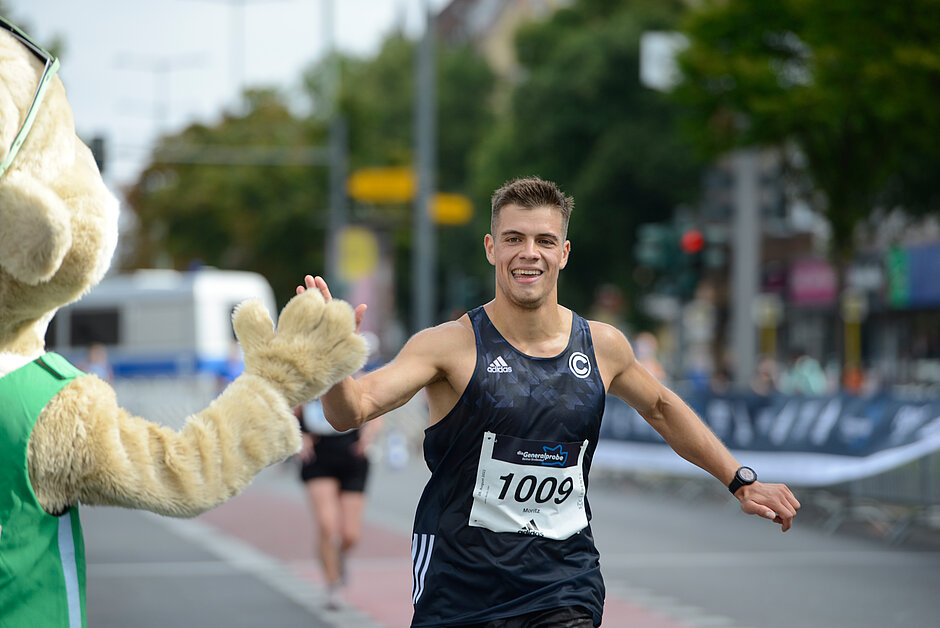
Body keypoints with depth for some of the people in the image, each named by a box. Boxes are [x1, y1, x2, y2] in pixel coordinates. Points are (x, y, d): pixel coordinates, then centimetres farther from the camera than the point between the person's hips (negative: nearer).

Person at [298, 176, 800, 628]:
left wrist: (740, 480, 25)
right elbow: (352, 410, -20)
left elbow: (660, 408, 23)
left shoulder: (603, 347, 4)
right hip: (461, 588, -2)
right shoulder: (452, 346, -9)